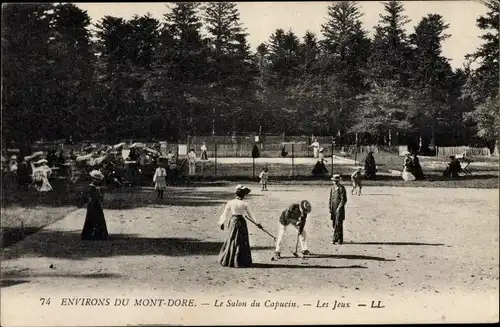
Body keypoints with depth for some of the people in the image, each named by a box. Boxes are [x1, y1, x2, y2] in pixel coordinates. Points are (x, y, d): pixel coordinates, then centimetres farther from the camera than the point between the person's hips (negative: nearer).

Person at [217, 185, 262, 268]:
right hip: (241, 222, -2)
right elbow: (250, 215, 0)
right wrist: (257, 223, 12)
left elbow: (225, 214, 1)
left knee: (231, 240, 13)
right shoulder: (244, 204, -8)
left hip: (233, 221, 2)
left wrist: (222, 223, 14)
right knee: (241, 242, 7)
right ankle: (239, 262, 9)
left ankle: (226, 260, 16)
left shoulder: (230, 203, -3)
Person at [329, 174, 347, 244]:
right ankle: (338, 238, 19)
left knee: (338, 224, -8)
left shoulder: (341, 188, -10)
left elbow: (344, 200, -14)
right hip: (333, 208, 7)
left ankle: (339, 239, -3)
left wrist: (339, 208, -18)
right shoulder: (332, 188, 12)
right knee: (334, 224, 9)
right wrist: (330, 208, 11)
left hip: (340, 209, -7)